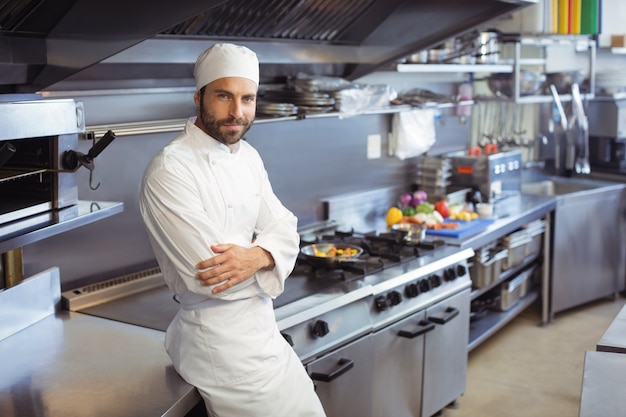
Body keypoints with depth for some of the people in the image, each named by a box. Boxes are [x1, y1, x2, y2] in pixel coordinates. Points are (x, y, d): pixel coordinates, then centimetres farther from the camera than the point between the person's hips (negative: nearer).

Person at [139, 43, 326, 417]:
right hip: (223, 341, -8)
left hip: (259, 325, 8)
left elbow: (284, 231, 1)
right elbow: (208, 274, -26)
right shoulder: (169, 171, -21)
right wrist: (269, 252, -9)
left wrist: (256, 256, -22)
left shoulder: (247, 156, 6)